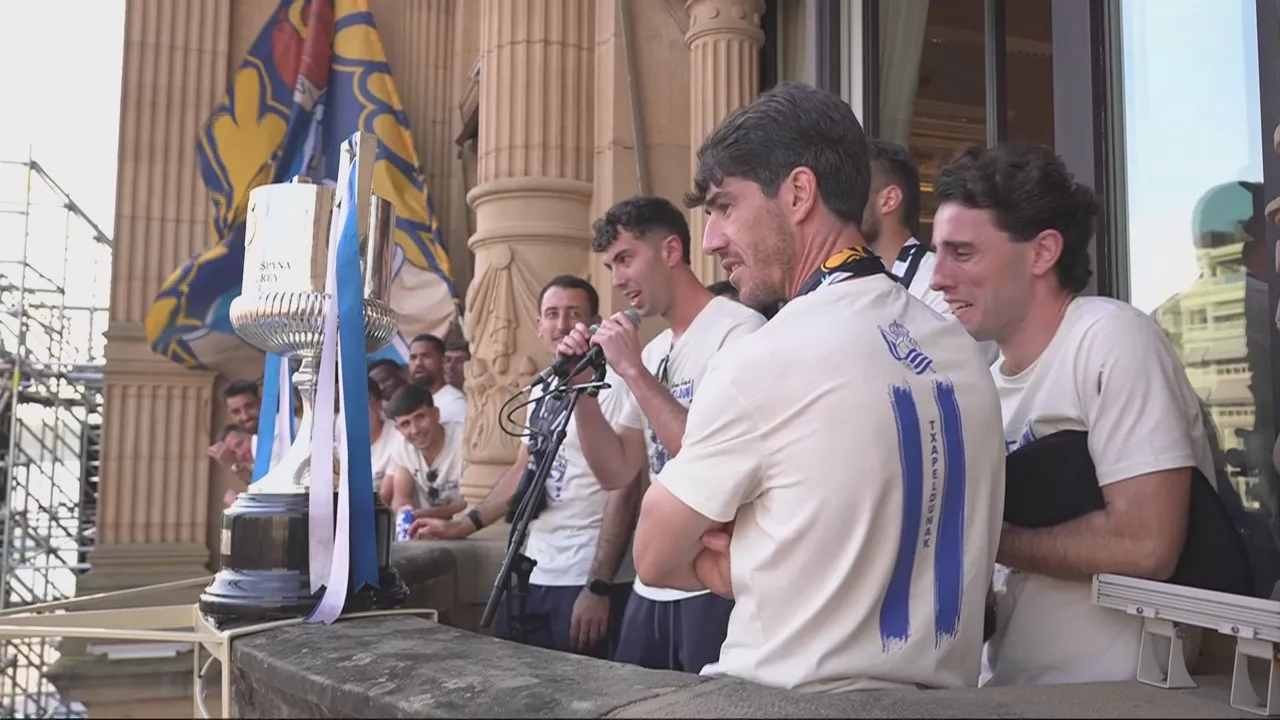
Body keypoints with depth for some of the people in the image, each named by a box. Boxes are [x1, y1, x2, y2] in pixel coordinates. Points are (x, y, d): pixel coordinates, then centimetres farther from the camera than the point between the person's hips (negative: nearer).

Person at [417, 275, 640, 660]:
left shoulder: (612, 386, -11)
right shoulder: (541, 389, 12)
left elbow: (624, 491, -16)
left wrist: (599, 587, -19)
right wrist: (464, 525, 16)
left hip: (587, 579, -7)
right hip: (531, 574, 8)